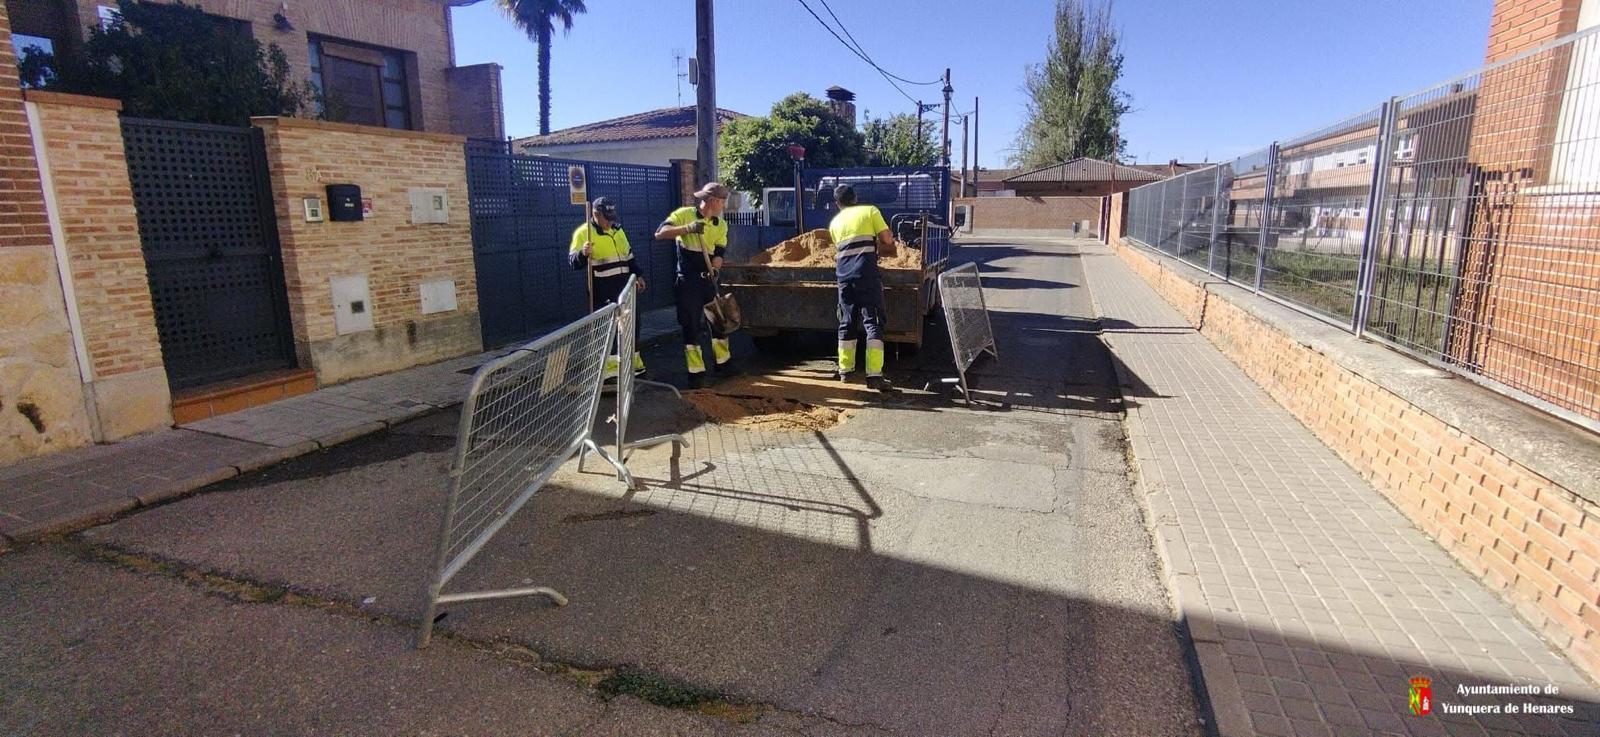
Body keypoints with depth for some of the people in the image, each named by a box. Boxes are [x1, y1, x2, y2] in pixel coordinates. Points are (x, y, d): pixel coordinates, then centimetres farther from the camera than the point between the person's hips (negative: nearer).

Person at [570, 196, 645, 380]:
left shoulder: (617, 229, 13)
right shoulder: (583, 232, -9)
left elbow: (629, 255, 22)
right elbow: (574, 261, -15)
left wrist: (638, 275, 17)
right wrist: (583, 253, -35)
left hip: (624, 284, 7)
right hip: (602, 288, -7)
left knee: (632, 320, 11)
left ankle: (633, 359, 25)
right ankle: (609, 364, 4)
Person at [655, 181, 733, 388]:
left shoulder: (721, 224, 6)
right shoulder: (683, 214, -8)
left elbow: (719, 253, -1)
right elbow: (659, 233, -18)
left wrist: (714, 269, -23)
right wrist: (688, 228, -30)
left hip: (709, 280, 5)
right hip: (688, 282, -5)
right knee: (691, 326, -1)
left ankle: (723, 361, 31)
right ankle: (696, 371, 8)